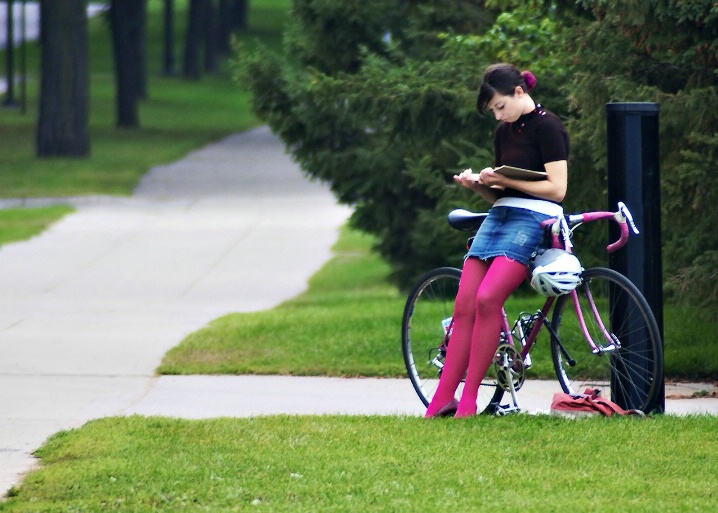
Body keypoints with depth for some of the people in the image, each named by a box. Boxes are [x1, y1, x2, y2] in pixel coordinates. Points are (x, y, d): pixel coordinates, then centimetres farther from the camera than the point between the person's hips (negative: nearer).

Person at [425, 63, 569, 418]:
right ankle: (443, 400, -7)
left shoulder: (546, 127, -5)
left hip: (533, 219, -8)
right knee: (464, 305, -6)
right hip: (499, 216, 8)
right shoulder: (504, 133, 20)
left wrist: (505, 180, -14)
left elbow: (557, 188, -11)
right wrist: (477, 184, 3)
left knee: (488, 298, -25)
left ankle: (469, 398, -21)